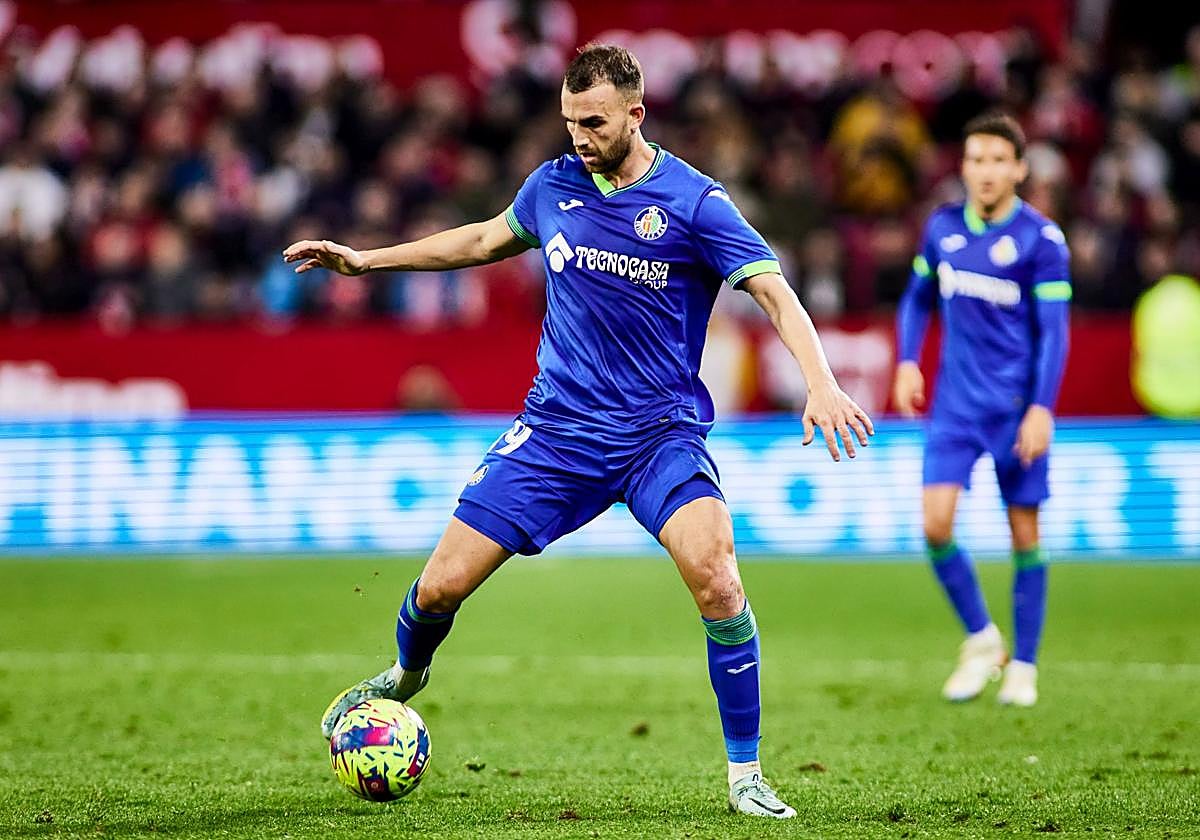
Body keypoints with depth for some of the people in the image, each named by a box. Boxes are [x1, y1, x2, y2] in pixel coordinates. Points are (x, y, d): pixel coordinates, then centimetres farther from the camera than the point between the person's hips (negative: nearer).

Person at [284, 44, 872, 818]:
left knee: (714, 573, -28)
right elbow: (486, 239, 23)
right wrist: (366, 260, 23)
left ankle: (746, 775, -14)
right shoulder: (554, 185, 3)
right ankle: (406, 677, 37)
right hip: (557, 427, 4)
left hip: (660, 429, -3)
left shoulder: (692, 201, -11)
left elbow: (775, 292, -17)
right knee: (442, 586, 0)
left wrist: (821, 384, -33)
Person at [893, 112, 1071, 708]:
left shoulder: (1041, 238, -9)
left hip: (1016, 407, -3)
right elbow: (918, 298, 19)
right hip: (955, 405, 3)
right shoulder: (942, 228, 4)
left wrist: (1042, 408, -18)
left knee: (1024, 534, 3)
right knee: (935, 523, -9)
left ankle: (1023, 666, 16)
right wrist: (907, 361, 5)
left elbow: (1053, 330, -10)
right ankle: (980, 639, 12)